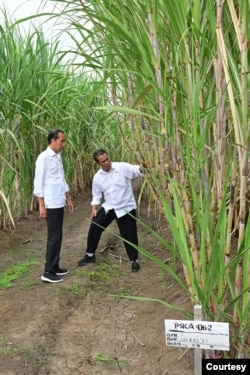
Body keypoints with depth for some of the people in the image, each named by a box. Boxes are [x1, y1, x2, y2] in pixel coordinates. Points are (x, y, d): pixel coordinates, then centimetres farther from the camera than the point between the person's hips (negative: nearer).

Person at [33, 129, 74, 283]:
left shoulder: (58, 156, 12)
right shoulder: (44, 157, -14)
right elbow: (38, 182, -15)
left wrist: (69, 199, 18)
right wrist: (41, 205, -17)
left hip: (59, 203, 8)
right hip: (51, 204, -8)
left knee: (58, 236, 13)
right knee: (54, 237, -4)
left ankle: (55, 267, 24)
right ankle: (48, 272, 4)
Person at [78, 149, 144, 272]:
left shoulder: (122, 167, -14)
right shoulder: (97, 177, -1)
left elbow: (135, 170, -29)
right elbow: (96, 195, 10)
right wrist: (94, 208, -2)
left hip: (126, 207, -4)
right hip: (109, 207, 4)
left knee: (129, 235, -1)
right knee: (94, 227, 0)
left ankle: (134, 260, 21)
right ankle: (90, 255, 21)